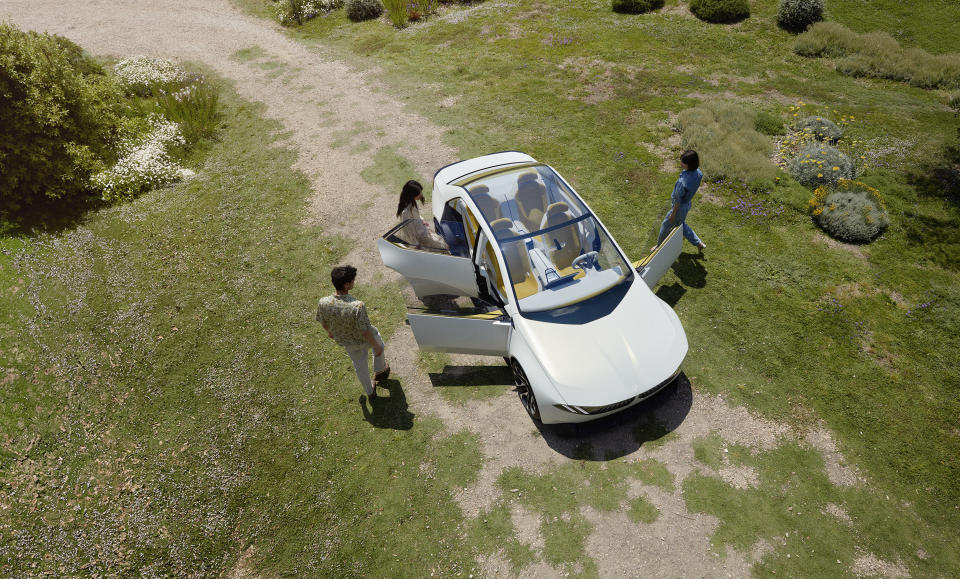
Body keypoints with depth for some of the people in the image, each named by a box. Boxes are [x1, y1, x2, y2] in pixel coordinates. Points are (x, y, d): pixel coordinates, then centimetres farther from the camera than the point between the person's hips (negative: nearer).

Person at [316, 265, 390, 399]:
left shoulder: (323, 303, -27)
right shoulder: (358, 306, -42)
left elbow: (324, 323, -6)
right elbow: (366, 332, -31)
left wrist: (329, 331, 17)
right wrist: (377, 347, -12)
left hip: (345, 342, 4)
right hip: (365, 340, -3)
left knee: (360, 366, 29)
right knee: (378, 346, 33)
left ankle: (370, 392, 53)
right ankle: (380, 371, 60)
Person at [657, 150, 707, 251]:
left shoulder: (683, 182, -39)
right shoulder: (698, 172, -14)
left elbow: (677, 201, -26)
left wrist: (672, 214, -11)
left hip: (680, 208, -8)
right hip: (687, 204, 8)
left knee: (665, 227, 17)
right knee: (681, 224, 32)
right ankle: (699, 243, 41)